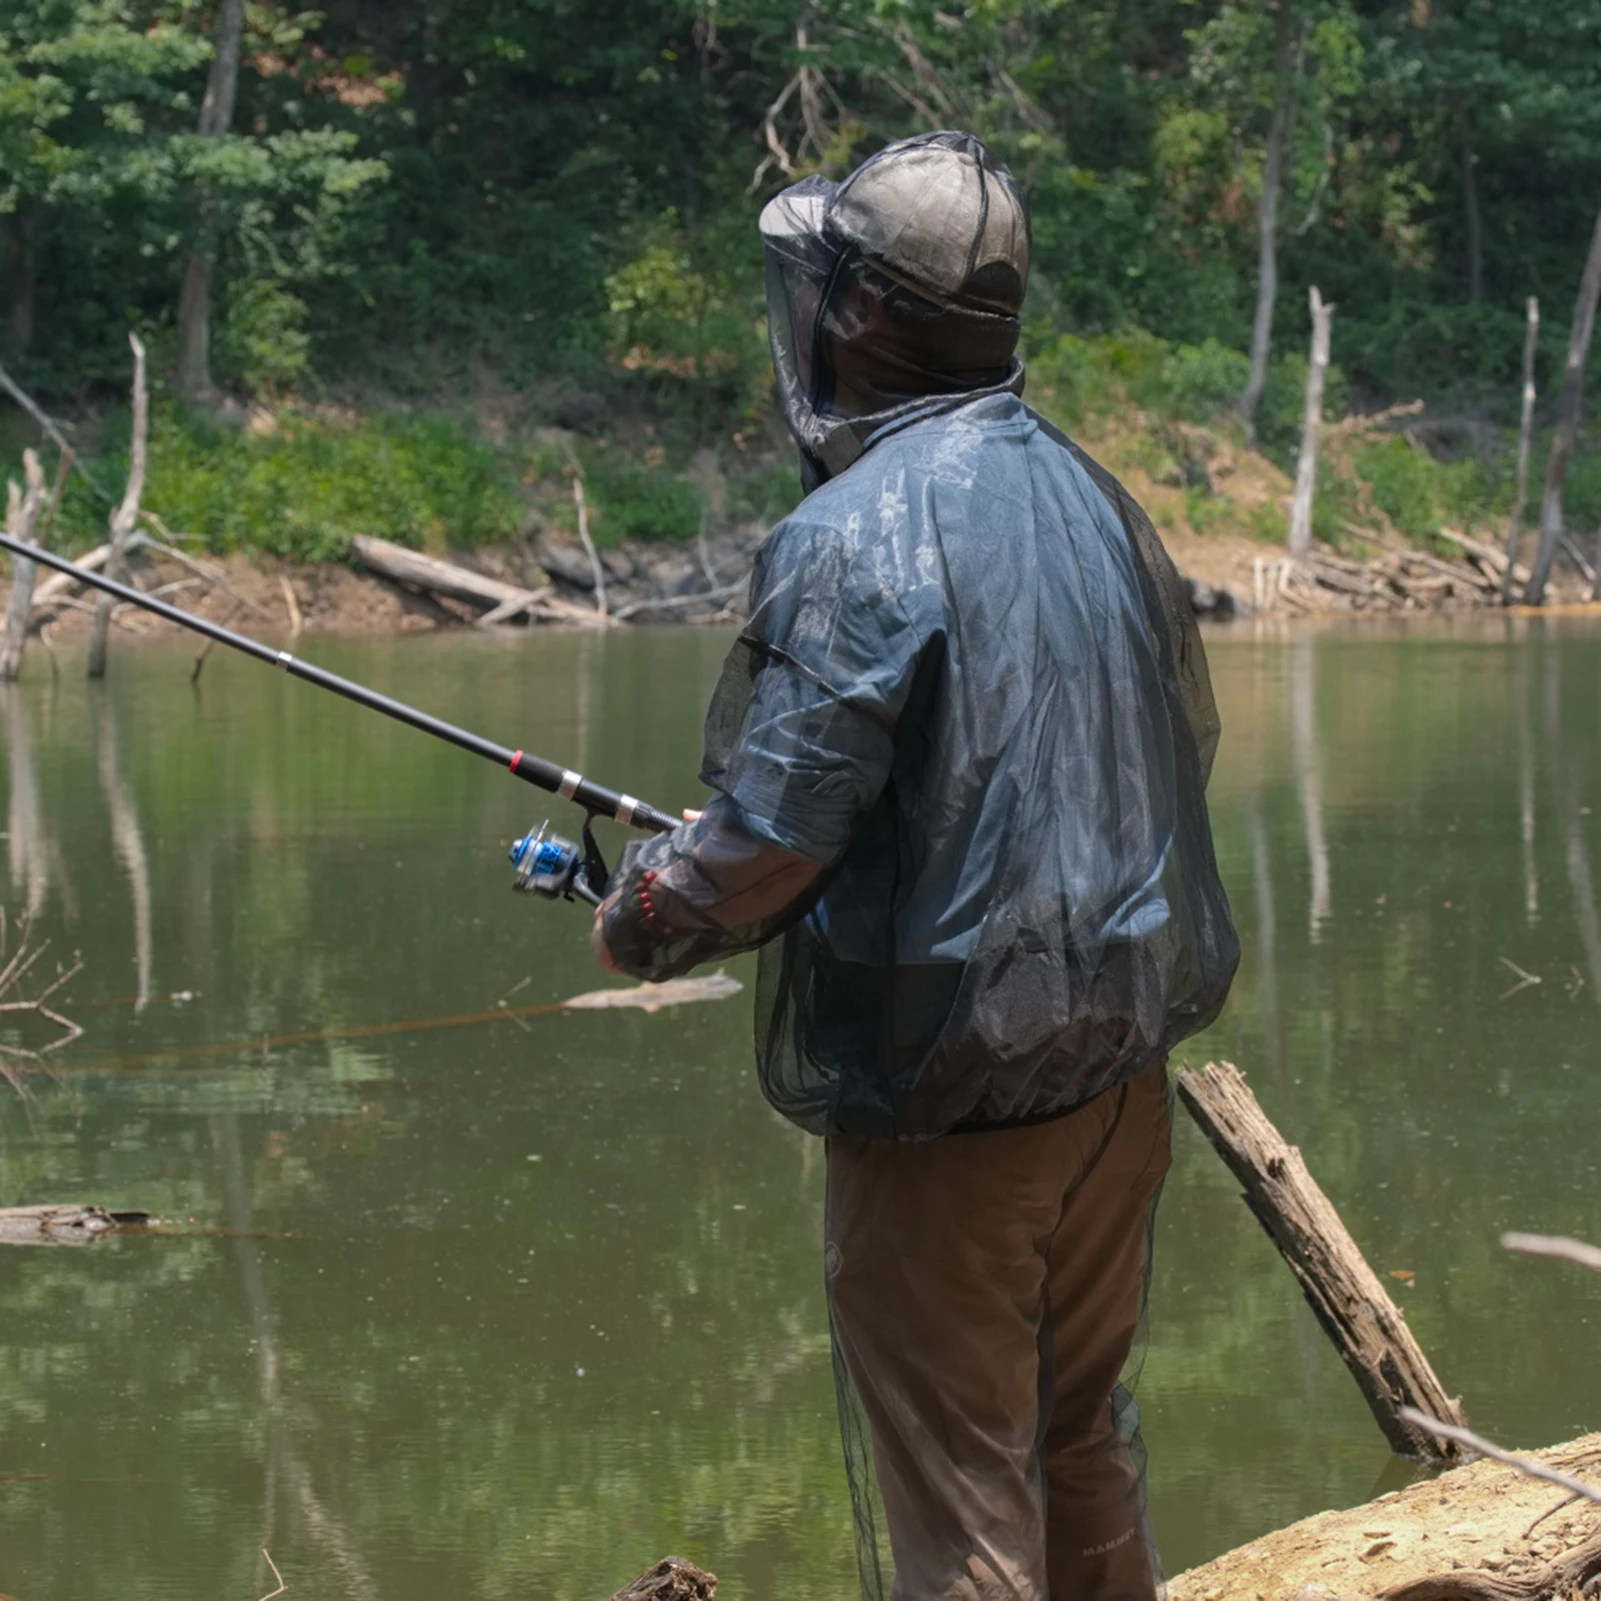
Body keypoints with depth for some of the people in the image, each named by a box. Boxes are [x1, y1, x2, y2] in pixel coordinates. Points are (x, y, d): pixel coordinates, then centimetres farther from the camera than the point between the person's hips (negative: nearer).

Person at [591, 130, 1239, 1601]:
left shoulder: (858, 537, -19)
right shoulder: (1092, 498, 6)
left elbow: (764, 840, -20)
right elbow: (1182, 751, 17)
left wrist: (634, 918, 0)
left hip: (950, 1104, -8)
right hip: (1120, 1064, 8)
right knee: (1084, 1435, 22)